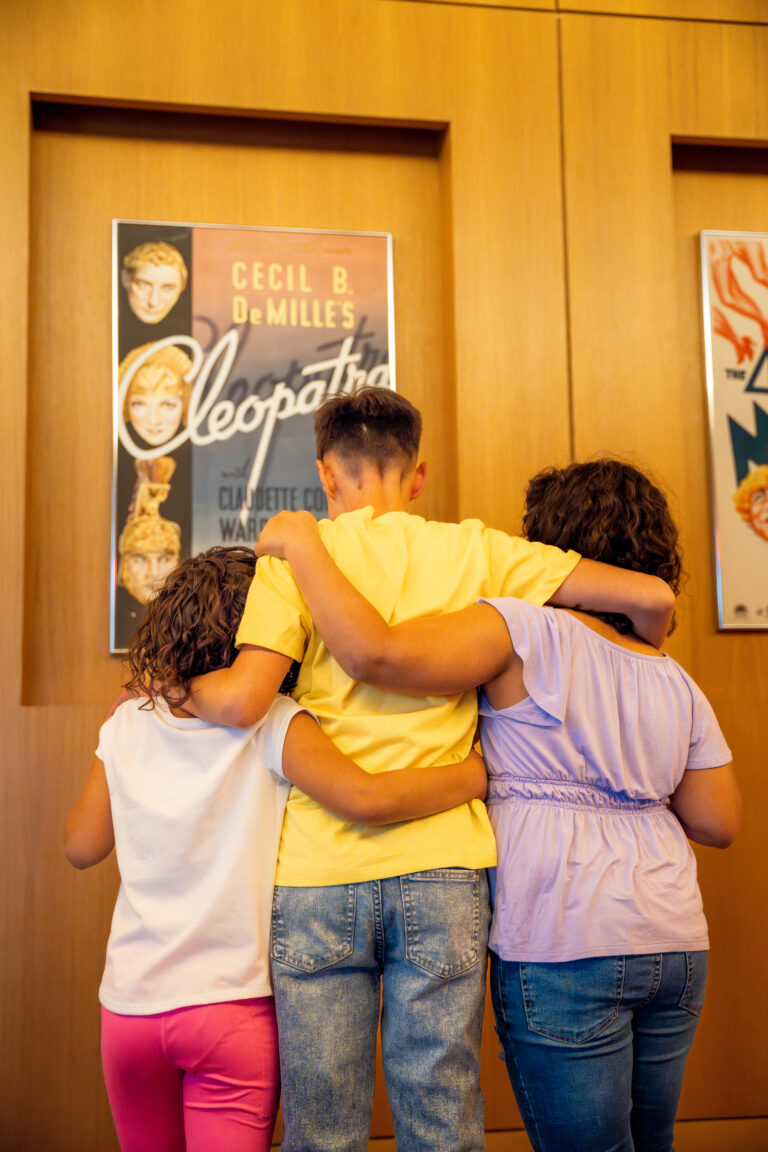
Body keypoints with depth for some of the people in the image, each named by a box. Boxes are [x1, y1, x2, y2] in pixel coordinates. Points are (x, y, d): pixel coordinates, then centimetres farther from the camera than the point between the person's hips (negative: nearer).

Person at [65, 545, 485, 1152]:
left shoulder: (127, 726, -1)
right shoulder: (275, 725, -13)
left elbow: (81, 846, 8)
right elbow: (365, 797, -26)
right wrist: (484, 771, -14)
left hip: (130, 1005, 4)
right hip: (232, 1006, -4)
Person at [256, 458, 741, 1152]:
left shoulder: (522, 632, -10)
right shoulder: (678, 684, 10)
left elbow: (373, 653, -22)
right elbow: (719, 823, 12)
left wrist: (301, 545, -9)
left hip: (566, 947, -7)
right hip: (677, 946, 7)